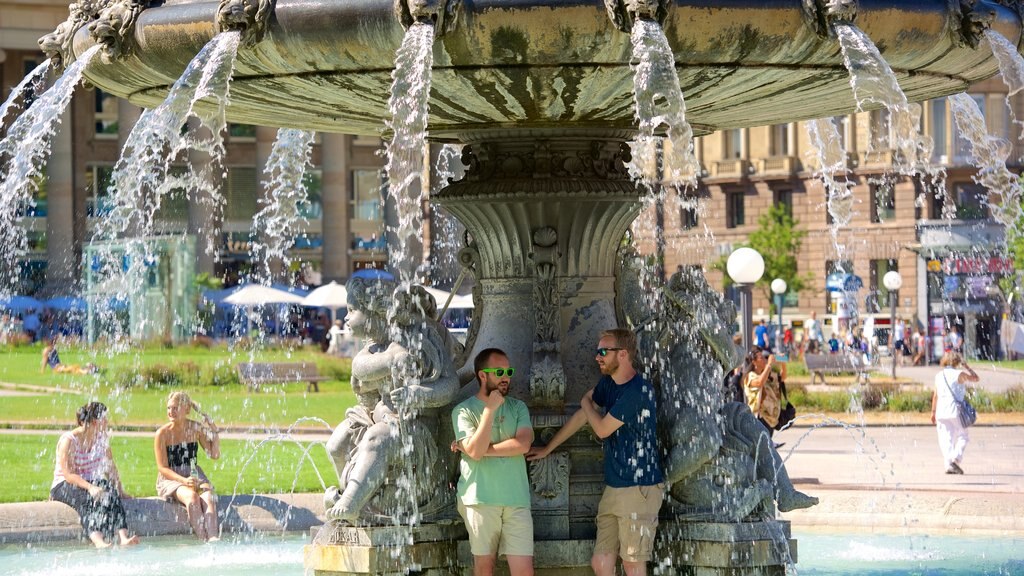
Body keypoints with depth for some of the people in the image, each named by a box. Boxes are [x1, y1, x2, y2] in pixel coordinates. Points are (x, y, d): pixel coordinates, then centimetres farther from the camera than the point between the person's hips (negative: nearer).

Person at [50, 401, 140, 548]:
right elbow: (68, 474, -23)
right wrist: (90, 487, -37)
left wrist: (120, 490, 0)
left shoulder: (102, 438, 7)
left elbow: (111, 467, 12)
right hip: (64, 486, -5)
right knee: (87, 499, -38)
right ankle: (98, 540, -59)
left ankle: (123, 538, -49)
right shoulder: (68, 440, -14)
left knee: (111, 494, -29)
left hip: (92, 483, 5)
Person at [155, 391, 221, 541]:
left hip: (194, 475, 3)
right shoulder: (162, 434, -6)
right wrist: (184, 481, -24)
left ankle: (213, 538, -47)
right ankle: (203, 540, -40)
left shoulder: (196, 428, 5)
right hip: (169, 479, -3)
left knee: (208, 497, -29)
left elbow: (214, 454, 7)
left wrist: (214, 431, -3)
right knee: (192, 497, -34)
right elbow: (162, 468, -10)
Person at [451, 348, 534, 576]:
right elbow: (475, 451, -13)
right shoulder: (464, 411, 1)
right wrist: (490, 409, -13)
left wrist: (476, 448, -9)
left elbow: (523, 444, -6)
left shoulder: (518, 408, 11)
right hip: (480, 498, -2)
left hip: (516, 499, 2)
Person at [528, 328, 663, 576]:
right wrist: (547, 449, 28)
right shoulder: (608, 383, 10)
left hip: (639, 489, -8)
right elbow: (581, 417, 23)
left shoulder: (638, 391, -17)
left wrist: (586, 403, 10)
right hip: (613, 488, 8)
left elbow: (602, 429, -10)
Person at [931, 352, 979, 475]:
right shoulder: (959, 374, -5)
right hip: (956, 411, -4)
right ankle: (956, 458, -14)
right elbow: (975, 378, 7)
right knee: (962, 437, 7)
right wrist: (966, 366, 15)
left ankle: (948, 464, -1)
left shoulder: (939, 376, 9)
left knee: (946, 439, 5)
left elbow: (935, 395, 11)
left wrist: (933, 412, 18)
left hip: (941, 411, 4)